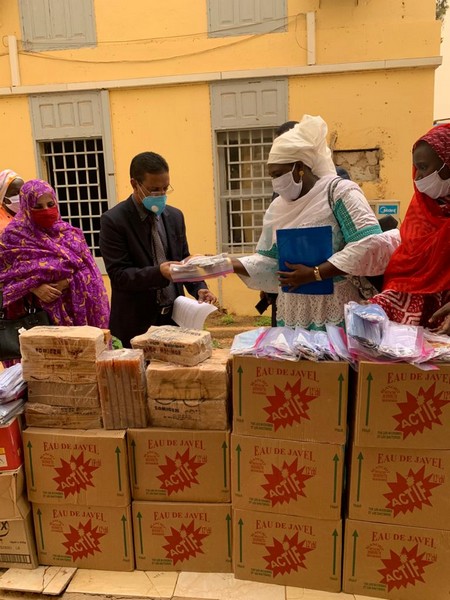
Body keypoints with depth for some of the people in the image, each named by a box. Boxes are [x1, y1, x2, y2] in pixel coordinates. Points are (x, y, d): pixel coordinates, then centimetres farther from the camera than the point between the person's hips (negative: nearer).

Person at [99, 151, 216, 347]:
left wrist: (198, 288, -6)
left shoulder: (175, 216, 7)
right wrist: (158, 272, -29)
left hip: (175, 316, 5)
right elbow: (119, 274, -14)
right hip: (136, 322, -4)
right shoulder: (113, 220, -10)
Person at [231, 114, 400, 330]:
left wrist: (314, 274, -18)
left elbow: (369, 246, -18)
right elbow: (269, 262, 11)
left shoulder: (339, 191, -8)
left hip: (336, 311, -5)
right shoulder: (278, 207, 11)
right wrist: (228, 264, -4)